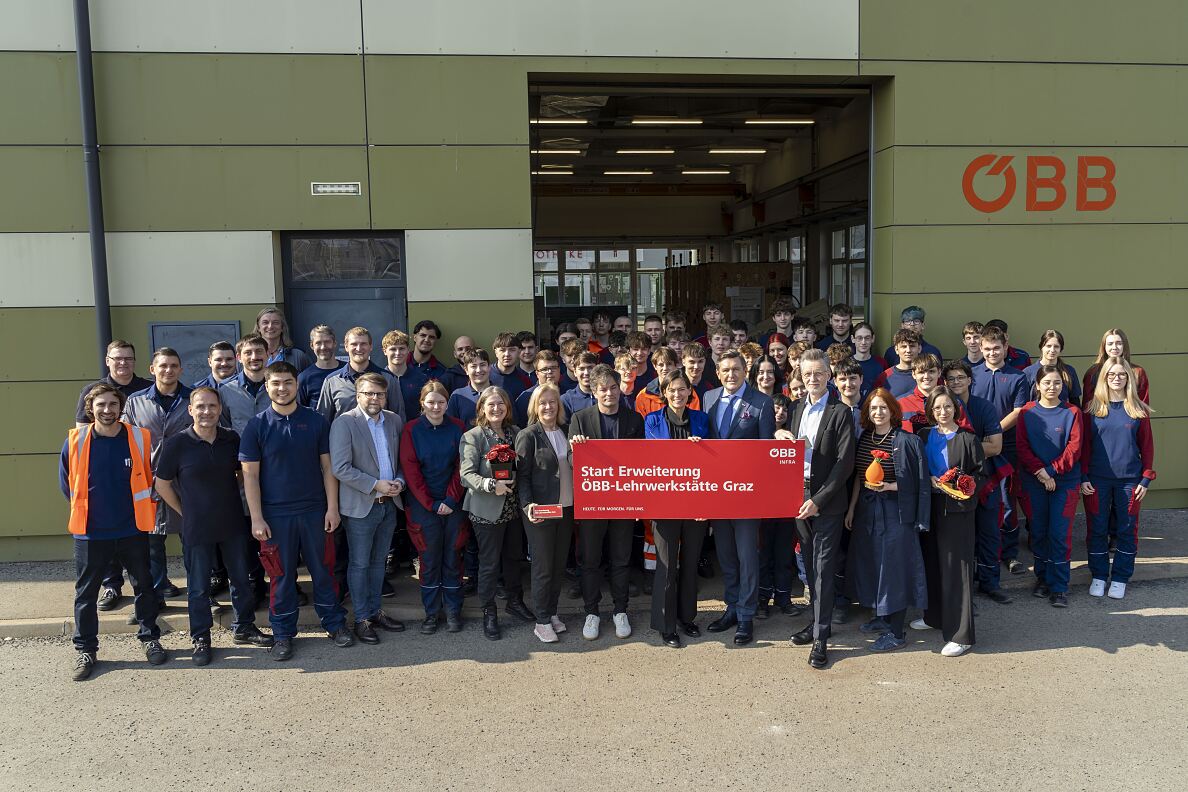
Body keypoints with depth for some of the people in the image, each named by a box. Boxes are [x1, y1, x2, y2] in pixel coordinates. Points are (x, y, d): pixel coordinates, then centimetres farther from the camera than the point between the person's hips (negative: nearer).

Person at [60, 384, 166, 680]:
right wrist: (86, 511, 12)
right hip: (90, 533, 0)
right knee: (86, 592, 9)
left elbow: (152, 477, 7)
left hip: (133, 530, 0)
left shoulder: (140, 438, -6)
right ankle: (85, 650, 24)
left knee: (144, 587, 12)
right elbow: (67, 483, 8)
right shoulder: (76, 441, -6)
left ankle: (150, 639, 29)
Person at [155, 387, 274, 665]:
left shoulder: (232, 439, -2)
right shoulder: (176, 444, -11)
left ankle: (244, 627, 33)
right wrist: (185, 512, 0)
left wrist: (230, 498, 9)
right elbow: (162, 484, -1)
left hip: (233, 525, 3)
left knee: (242, 579, 15)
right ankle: (201, 639, 25)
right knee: (198, 587, 8)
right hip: (197, 529, -3)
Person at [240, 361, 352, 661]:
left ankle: (335, 623, 25)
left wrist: (332, 508, -3)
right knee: (281, 576, 8)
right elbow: (250, 474, -3)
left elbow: (327, 467, 3)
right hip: (275, 515, -1)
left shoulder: (316, 421, 1)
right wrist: (256, 518, -8)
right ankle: (283, 634, 23)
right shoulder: (256, 426, -3)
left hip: (315, 511, 1)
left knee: (323, 569, 10)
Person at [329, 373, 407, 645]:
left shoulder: (394, 420, 6)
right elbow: (340, 468, -18)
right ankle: (361, 619, 18)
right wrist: (376, 485, -19)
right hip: (360, 506, -5)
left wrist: (399, 482, -6)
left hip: (389, 504, 5)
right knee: (359, 564, 6)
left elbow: (401, 459, 13)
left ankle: (375, 611, 30)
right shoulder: (344, 423, -12)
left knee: (378, 561, 17)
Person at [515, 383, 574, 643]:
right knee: (543, 566, 2)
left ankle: (552, 612, 26)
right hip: (540, 510, -5)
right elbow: (522, 475, -10)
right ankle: (542, 621, 13)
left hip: (566, 509, 5)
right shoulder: (528, 435, -7)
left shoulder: (566, 432, 9)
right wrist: (527, 505, -20)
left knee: (560, 564, 11)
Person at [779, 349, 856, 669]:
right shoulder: (796, 408, 11)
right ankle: (818, 621, 27)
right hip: (798, 496, 6)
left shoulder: (840, 412, -8)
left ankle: (820, 637, 2)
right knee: (810, 565, 14)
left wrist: (818, 499, -18)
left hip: (826, 501, -5)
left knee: (824, 567, -3)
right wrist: (781, 434, -7)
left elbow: (845, 462, -13)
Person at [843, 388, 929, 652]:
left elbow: (917, 482, -8)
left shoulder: (907, 441, -10)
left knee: (894, 563, -2)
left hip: (896, 511, -6)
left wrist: (889, 486, -21)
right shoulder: (864, 438, 7)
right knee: (871, 561, 13)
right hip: (867, 509, 6)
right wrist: (851, 509, 12)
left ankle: (896, 632, 7)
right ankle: (881, 616, 31)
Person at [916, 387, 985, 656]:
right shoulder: (924, 436, 7)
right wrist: (929, 481, -6)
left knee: (956, 567, -4)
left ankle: (960, 634, 1)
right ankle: (934, 616, 31)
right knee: (932, 562, 13)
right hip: (930, 507, 5)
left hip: (957, 509, -4)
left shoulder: (967, 438, -5)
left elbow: (981, 473, -2)